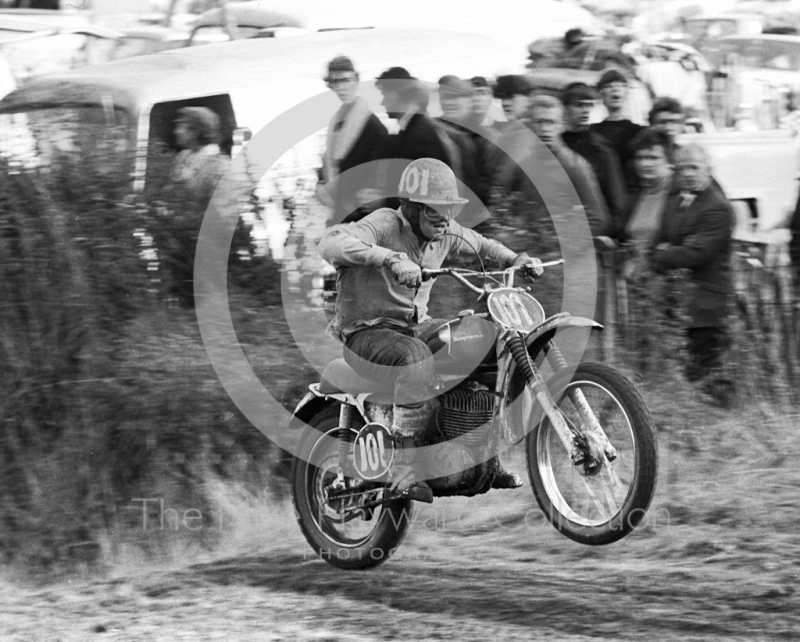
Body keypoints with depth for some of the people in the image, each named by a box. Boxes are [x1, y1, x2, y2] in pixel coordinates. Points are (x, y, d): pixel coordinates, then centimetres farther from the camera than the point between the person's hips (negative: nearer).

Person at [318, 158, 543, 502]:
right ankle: (407, 468, -36)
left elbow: (480, 245, 26)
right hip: (368, 332, -8)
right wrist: (389, 258, -50)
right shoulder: (384, 225, -20)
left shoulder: (444, 232, 3)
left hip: (415, 327, 8)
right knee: (418, 357, -38)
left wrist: (516, 260, 7)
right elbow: (331, 243, -40)